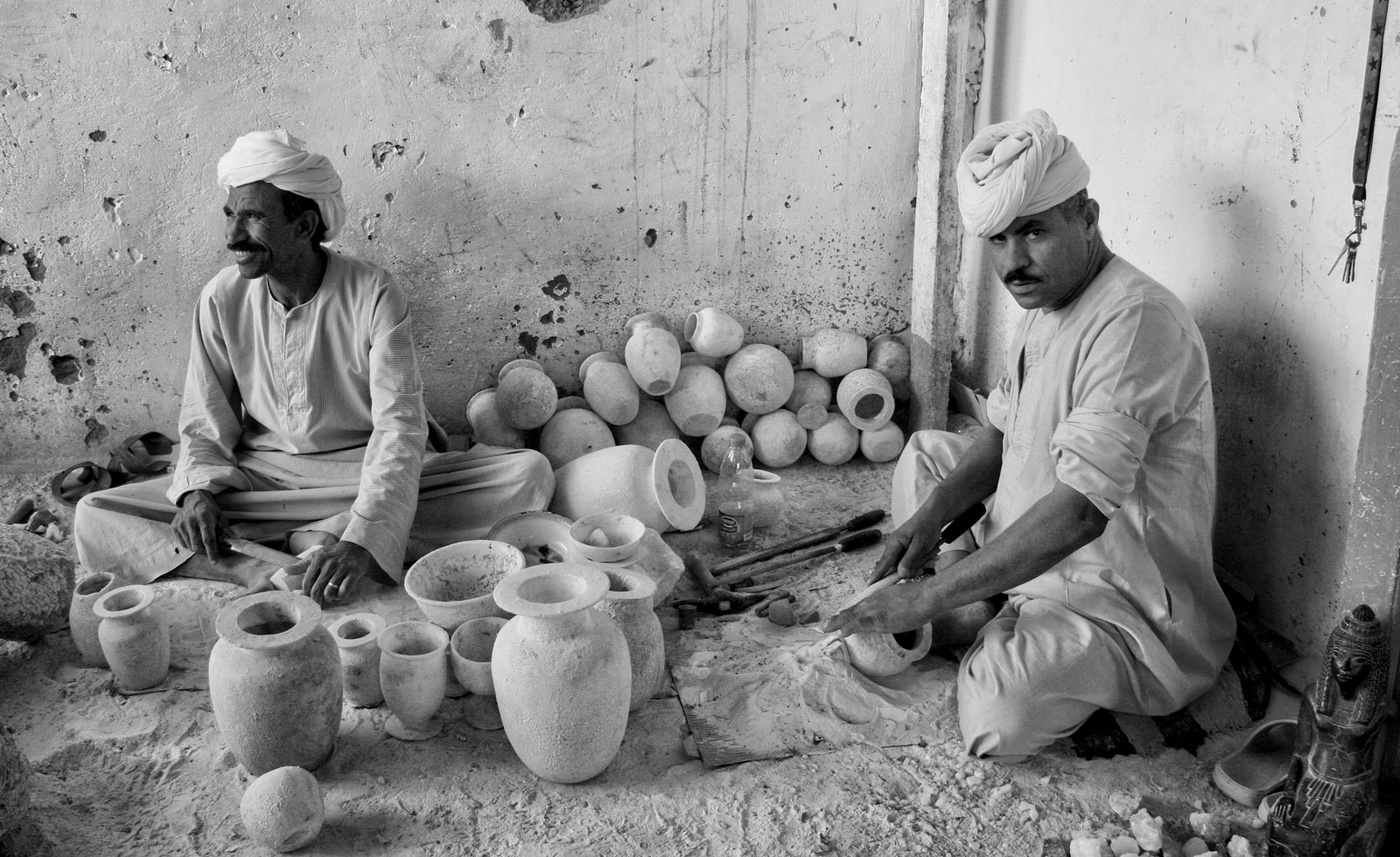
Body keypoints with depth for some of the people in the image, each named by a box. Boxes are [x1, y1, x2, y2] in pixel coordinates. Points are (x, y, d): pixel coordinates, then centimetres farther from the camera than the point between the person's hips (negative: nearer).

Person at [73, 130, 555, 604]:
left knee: (529, 473, -28)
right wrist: (198, 491, -19)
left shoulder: (373, 295, -15)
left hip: (368, 472, -2)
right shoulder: (222, 298, -5)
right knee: (92, 516, -16)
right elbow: (204, 423, 3)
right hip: (262, 475, 2)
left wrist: (363, 538, -37)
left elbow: (398, 424, -22)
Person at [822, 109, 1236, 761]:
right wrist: (933, 512, -5)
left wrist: (929, 593, -32)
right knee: (924, 453, 17)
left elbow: (1081, 509, -35)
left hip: (1124, 599, -10)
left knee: (1001, 711, -31)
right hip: (1036, 551, 10)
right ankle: (978, 627, 2)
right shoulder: (1048, 303, 5)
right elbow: (1002, 432, 15)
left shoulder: (1137, 320, -28)